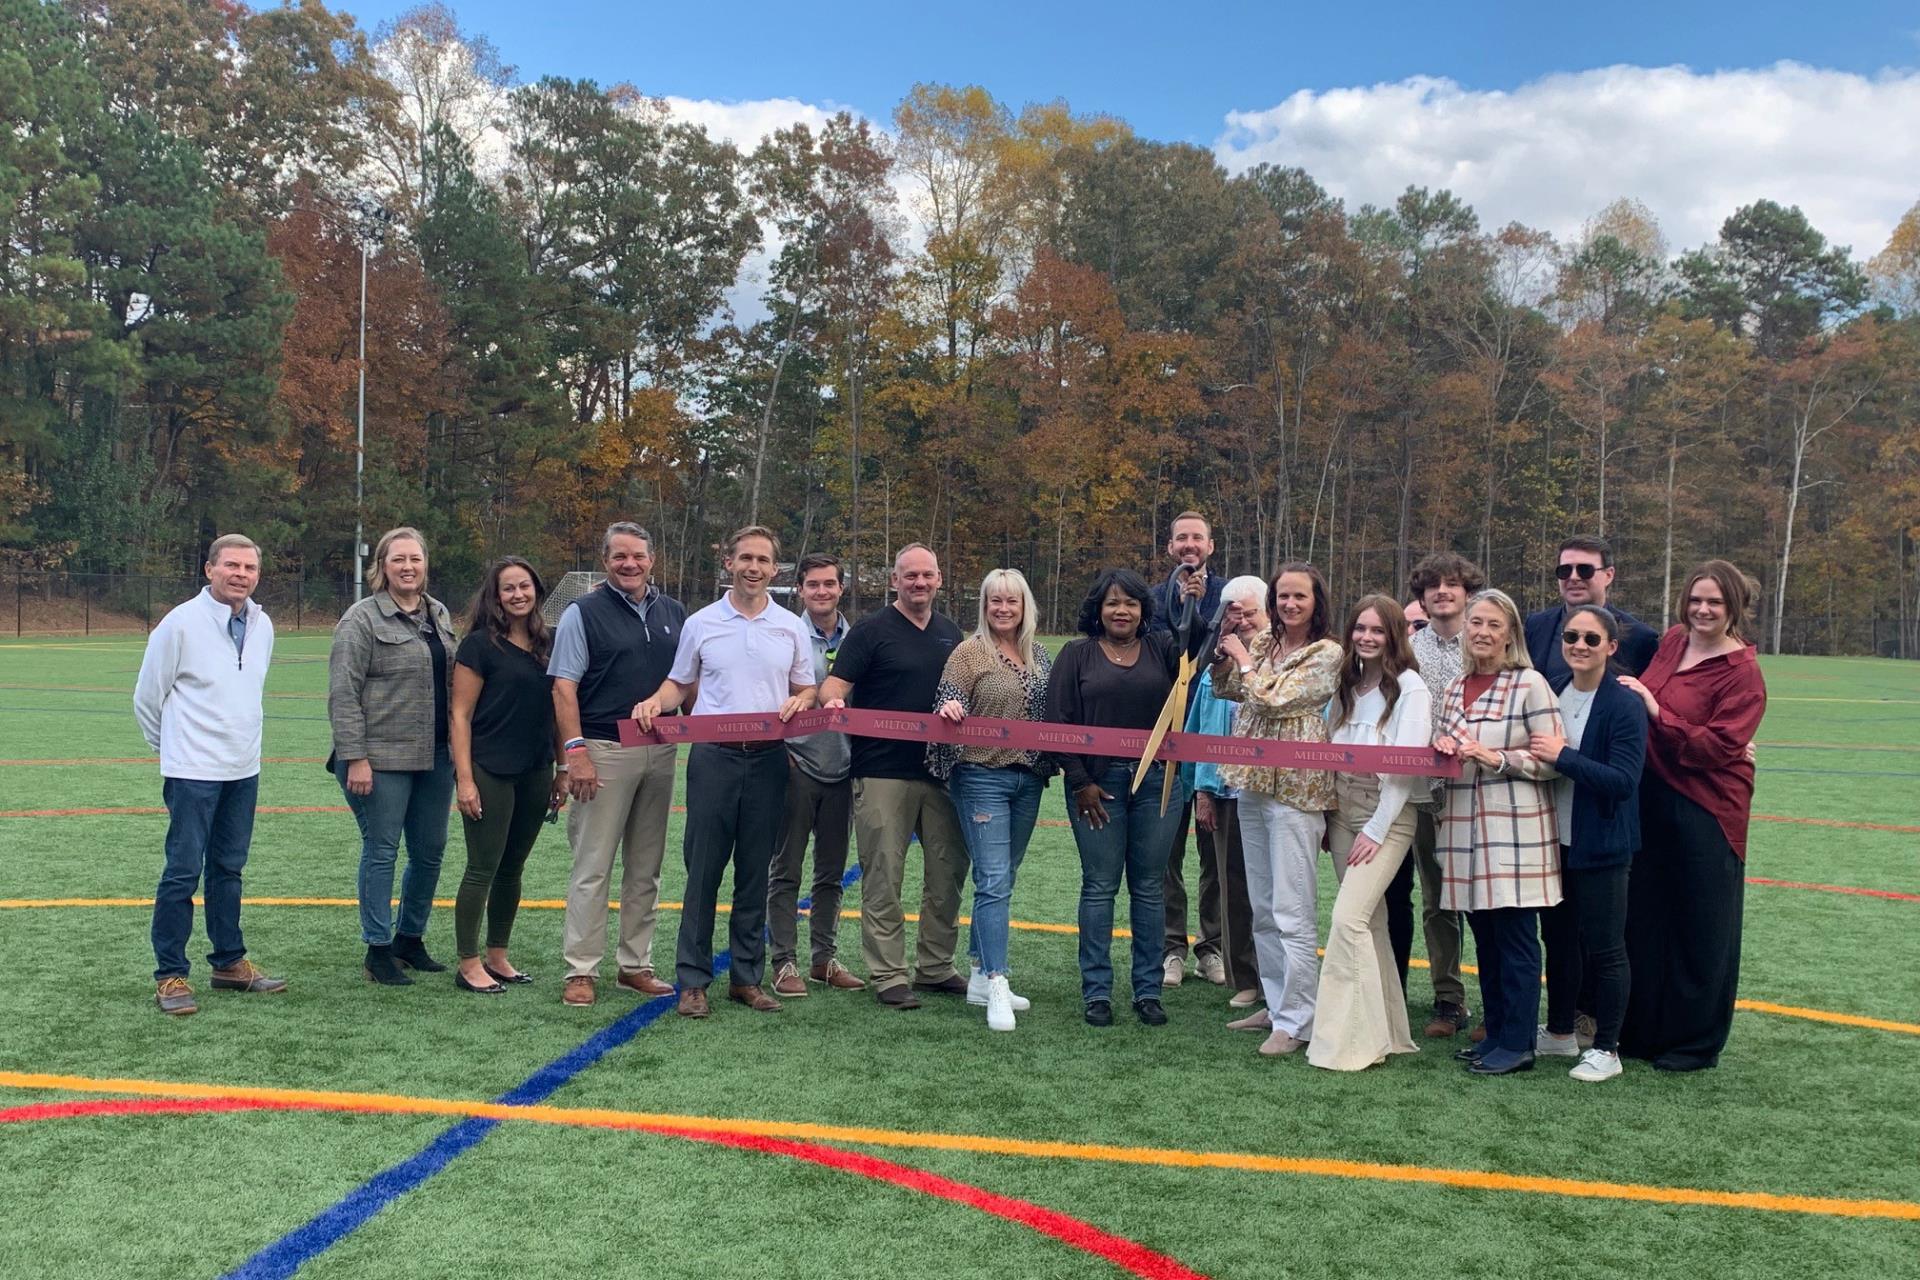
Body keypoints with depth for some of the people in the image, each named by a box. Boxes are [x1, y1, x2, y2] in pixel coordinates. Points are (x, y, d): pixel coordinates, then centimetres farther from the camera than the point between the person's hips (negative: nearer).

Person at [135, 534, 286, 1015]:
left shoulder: (262, 625, 6)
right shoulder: (181, 623, -12)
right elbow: (147, 696, -3)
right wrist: (172, 745, 8)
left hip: (244, 770, 6)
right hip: (193, 772, -6)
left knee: (229, 869, 15)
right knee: (183, 872, -3)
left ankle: (230, 962, 25)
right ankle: (170, 975, 6)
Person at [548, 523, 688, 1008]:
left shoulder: (674, 612, 12)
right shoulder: (583, 613, -2)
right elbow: (564, 686, -8)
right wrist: (574, 750, -17)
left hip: (661, 751, 5)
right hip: (604, 750, -5)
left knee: (646, 867, 11)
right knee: (592, 867, -3)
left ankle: (636, 964, 21)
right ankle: (581, 970, 4)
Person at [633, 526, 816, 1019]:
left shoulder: (791, 627, 9)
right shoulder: (701, 623, 6)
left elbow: (806, 689, 14)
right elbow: (680, 684, 13)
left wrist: (801, 701, -9)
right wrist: (656, 701, -7)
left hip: (768, 758, 1)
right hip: (713, 756, -1)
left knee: (755, 872, 7)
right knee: (703, 870, -1)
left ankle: (746, 977, 17)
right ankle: (693, 979, 7)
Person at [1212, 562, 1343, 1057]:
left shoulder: (1326, 653, -9)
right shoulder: (1265, 641, 11)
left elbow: (1273, 699, -16)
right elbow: (1227, 688, 18)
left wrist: (1241, 653, -4)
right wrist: (1224, 649, 1)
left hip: (1295, 789, -7)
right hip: (1253, 783, 8)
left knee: (1293, 912, -5)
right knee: (1262, 909, 15)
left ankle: (1295, 1021, 2)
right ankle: (1276, 1003, 27)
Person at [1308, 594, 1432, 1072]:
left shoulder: (1409, 687, -8)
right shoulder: (1348, 684, 13)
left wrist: (1376, 830, -16)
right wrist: (1330, 818, 7)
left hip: (1388, 816, -7)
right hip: (1343, 811, 7)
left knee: (1349, 917, -16)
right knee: (1370, 923, 9)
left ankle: (1350, 1042, -10)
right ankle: (1386, 1030, 18)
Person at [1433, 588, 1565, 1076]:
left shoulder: (1530, 685, -7)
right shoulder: (1455, 688, 13)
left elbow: (1554, 761, -10)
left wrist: (1496, 757, -18)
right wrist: (1444, 750, 1)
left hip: (1515, 829, -6)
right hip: (1465, 828, 6)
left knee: (1515, 937, -1)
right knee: (1485, 937, 12)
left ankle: (1517, 1044, 8)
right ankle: (1495, 1033, 23)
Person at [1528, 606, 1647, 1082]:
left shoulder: (1625, 705, -15)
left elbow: (1623, 781, -21)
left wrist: (1563, 756, -26)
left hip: (1601, 845, -7)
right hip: (1556, 839, 7)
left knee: (1604, 948, 4)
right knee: (1558, 937, 17)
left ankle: (1607, 1049, 18)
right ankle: (1560, 1033, 33)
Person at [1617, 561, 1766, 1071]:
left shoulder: (1742, 672, -12)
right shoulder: (1671, 642, 7)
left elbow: (1718, 747, -19)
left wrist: (1655, 711, -22)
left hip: (1706, 812, -6)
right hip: (1653, 800, 6)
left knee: (1702, 930, 5)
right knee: (1645, 919, 12)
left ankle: (1697, 1043, 20)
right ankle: (1644, 1031, 26)